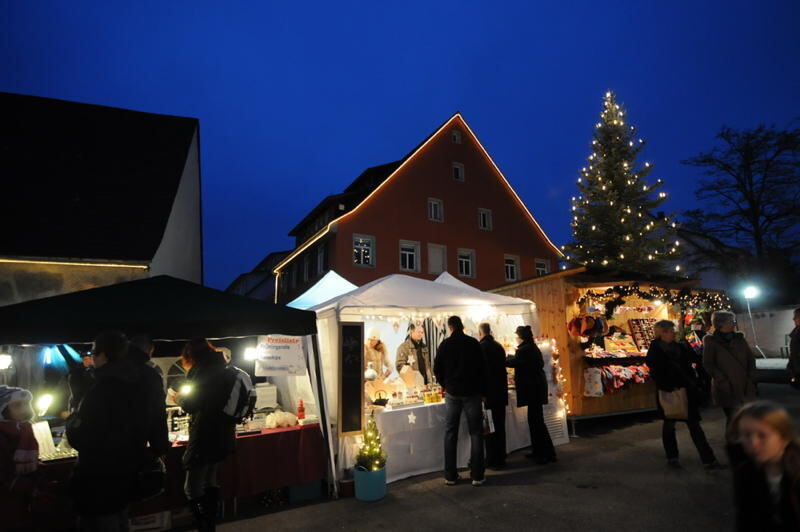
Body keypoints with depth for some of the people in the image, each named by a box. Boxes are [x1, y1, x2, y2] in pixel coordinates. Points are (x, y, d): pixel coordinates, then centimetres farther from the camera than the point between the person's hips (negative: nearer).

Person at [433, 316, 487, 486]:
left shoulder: (445, 344, -1)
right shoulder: (473, 343, -4)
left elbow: (437, 369, 2)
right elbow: (482, 369, -2)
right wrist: (483, 391, 6)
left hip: (452, 393, 1)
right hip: (472, 392, -1)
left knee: (450, 434, 8)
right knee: (476, 433, 7)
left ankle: (450, 476, 12)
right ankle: (477, 475, 8)